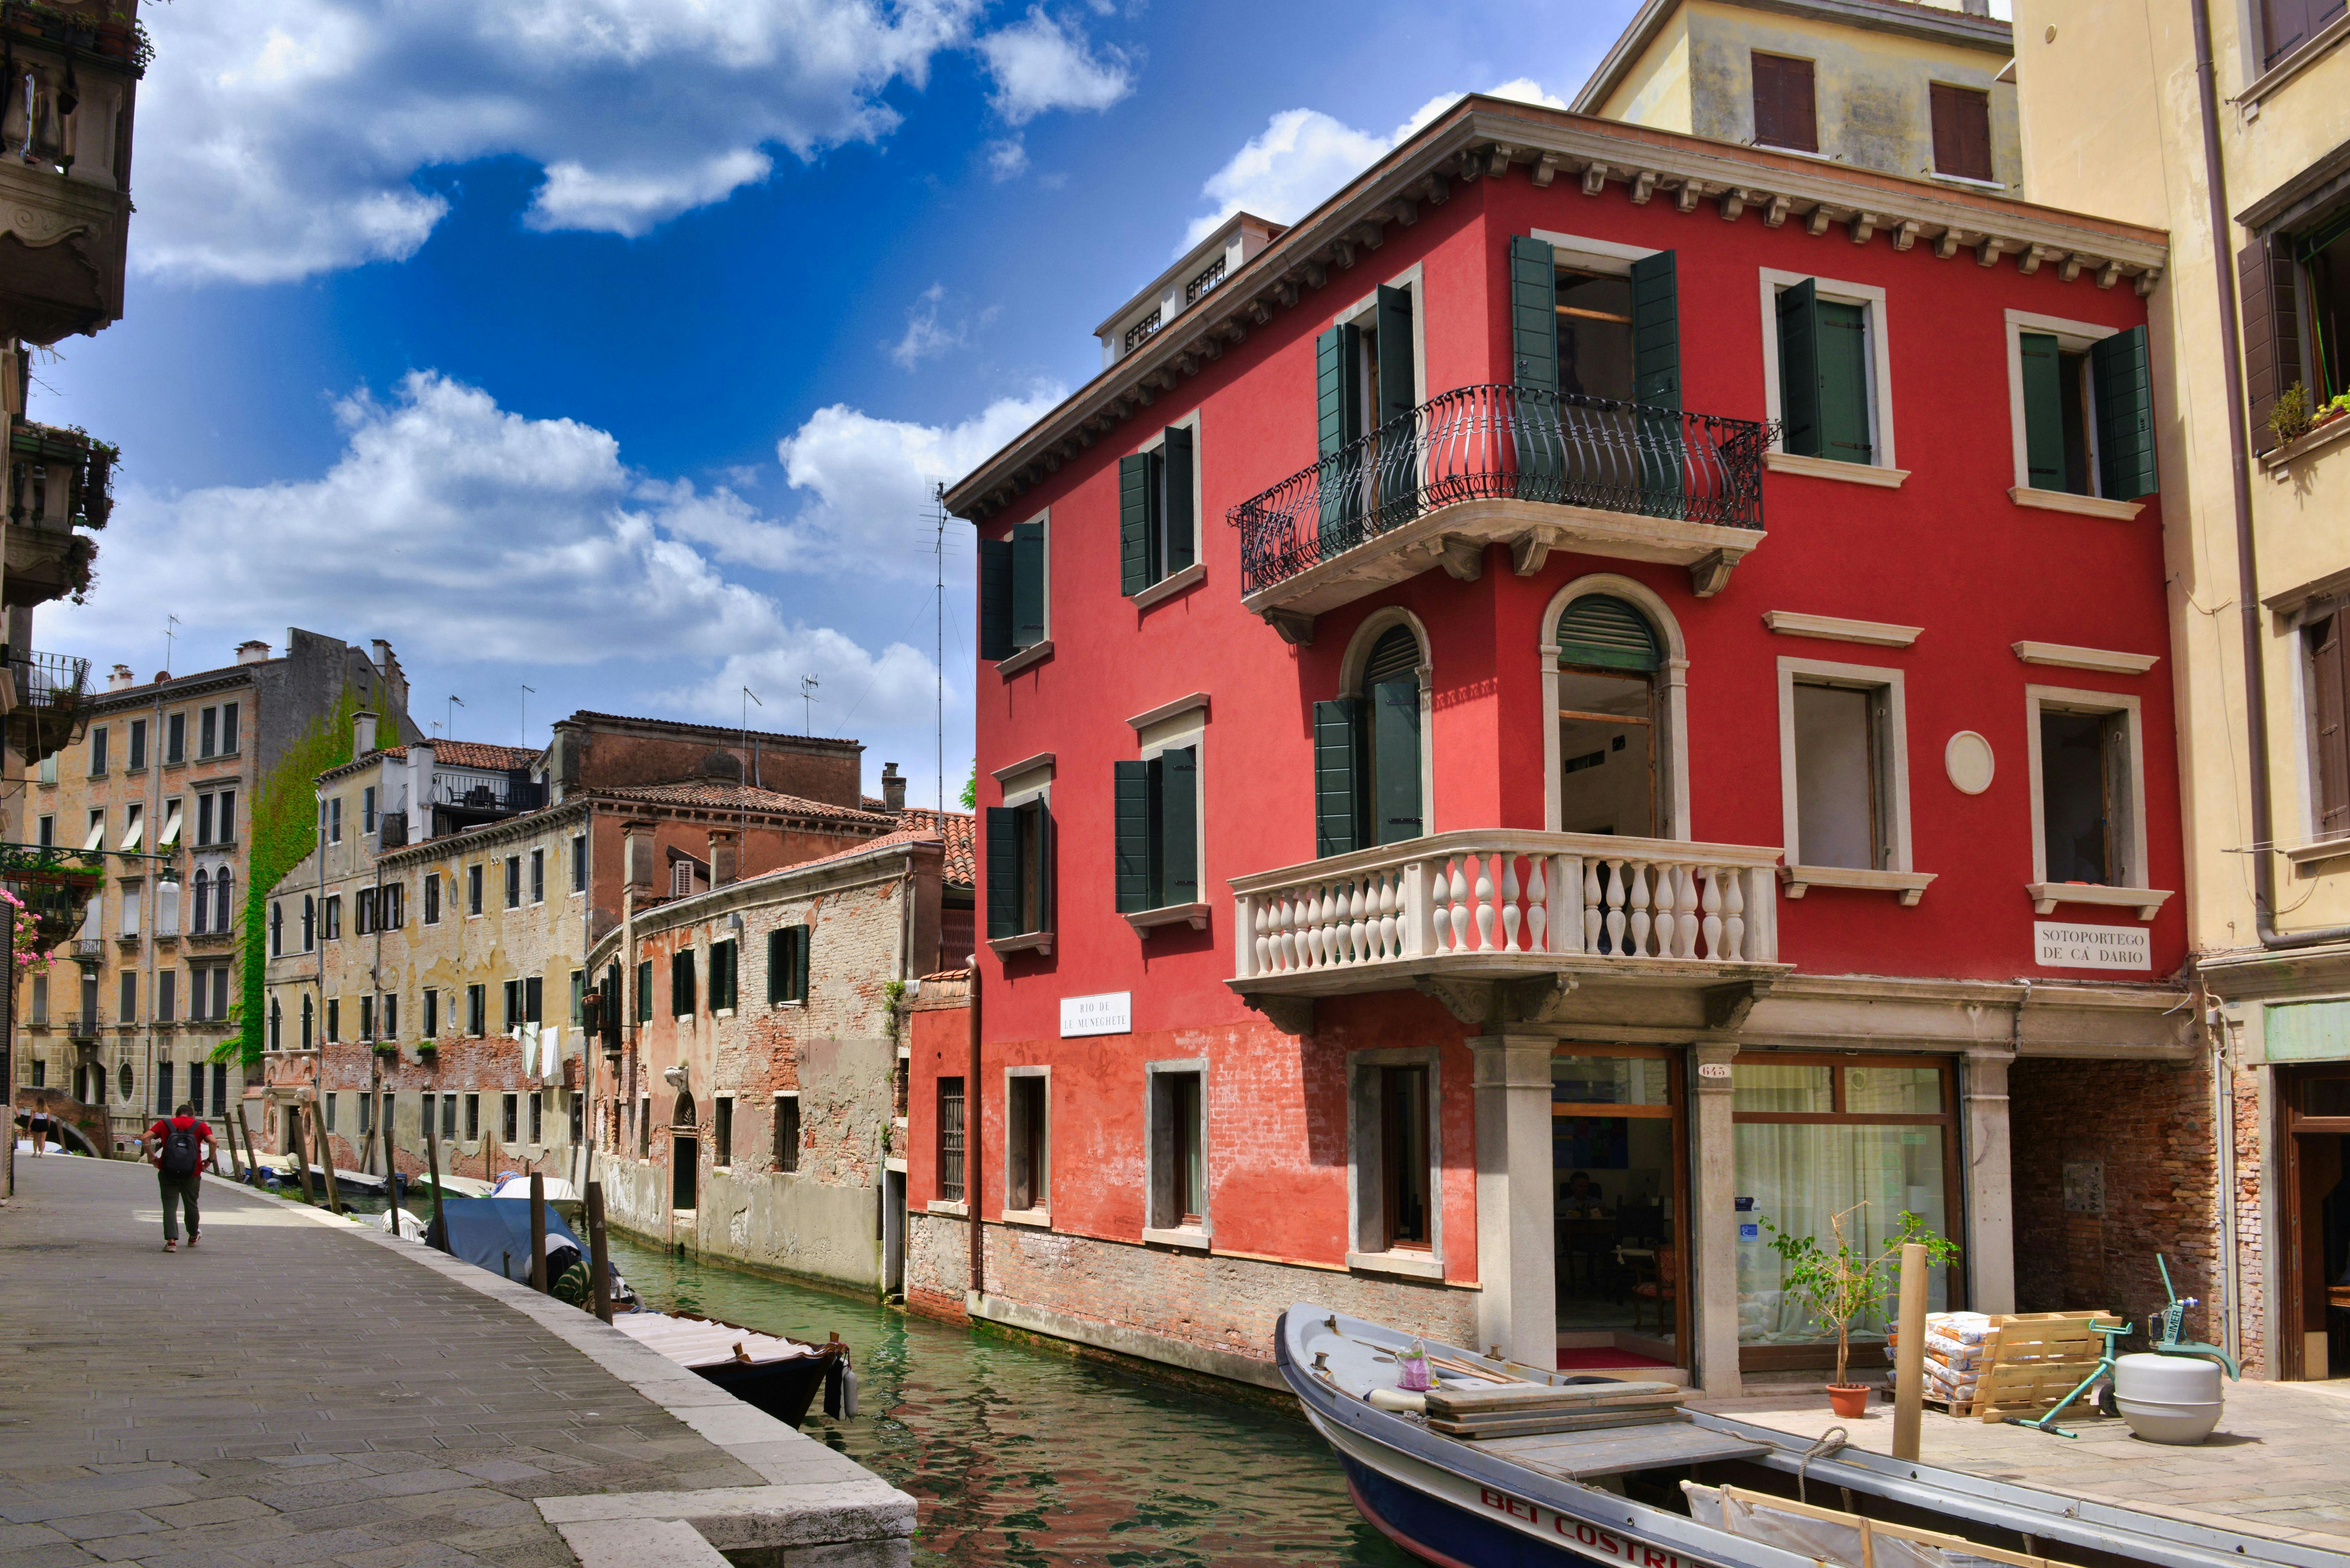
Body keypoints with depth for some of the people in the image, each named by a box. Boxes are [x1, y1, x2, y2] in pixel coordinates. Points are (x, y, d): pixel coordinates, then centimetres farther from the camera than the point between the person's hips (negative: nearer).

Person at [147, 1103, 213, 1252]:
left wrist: (151, 1156, 1)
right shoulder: (200, 1126, 6)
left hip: (168, 1172, -1)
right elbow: (213, 1141, -10)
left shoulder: (165, 1124, 9)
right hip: (191, 1173, 1)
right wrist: (210, 1160, 0)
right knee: (191, 1205, 18)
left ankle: (171, 1241, -11)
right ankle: (193, 1237, 36)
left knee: (169, 1206, 3)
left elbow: (146, 1137, -5)